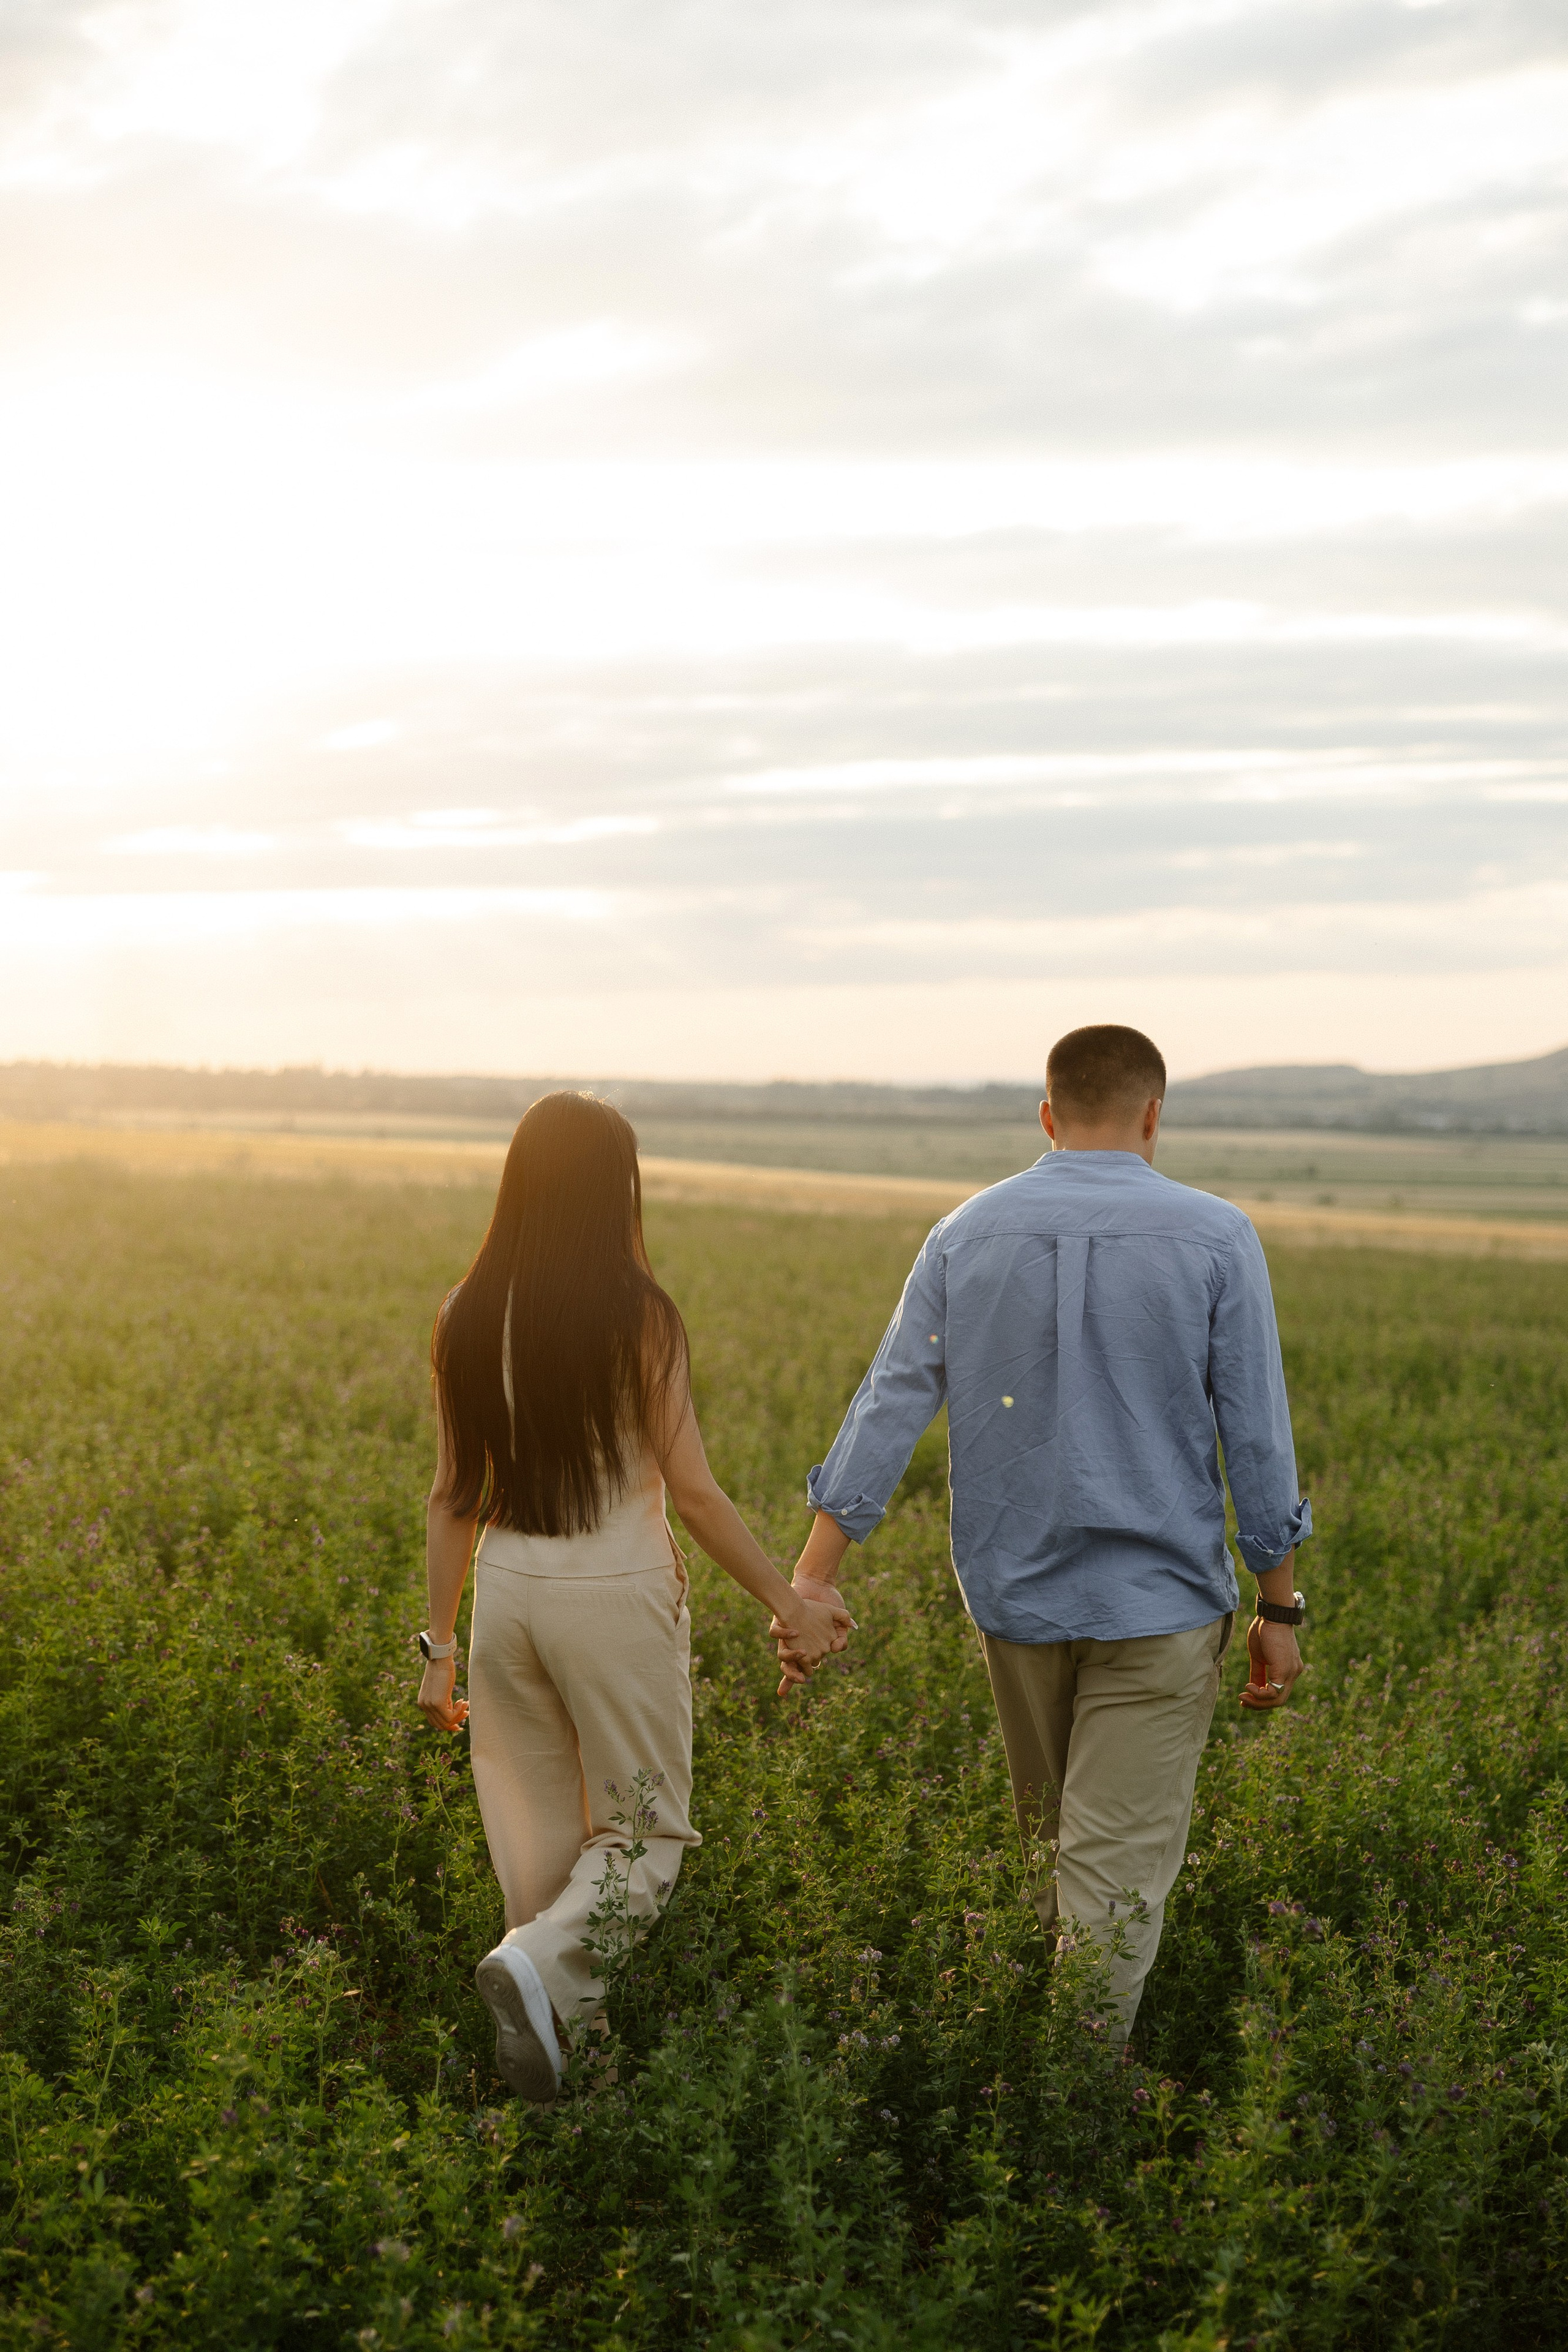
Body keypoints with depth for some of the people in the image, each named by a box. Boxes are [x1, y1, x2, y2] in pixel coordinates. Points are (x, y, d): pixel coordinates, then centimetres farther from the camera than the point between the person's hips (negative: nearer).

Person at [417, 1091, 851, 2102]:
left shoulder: (470, 1319, 1)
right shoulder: (638, 1315, -12)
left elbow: (455, 1497, 5)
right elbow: (693, 1490, -11)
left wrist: (442, 1646, 13)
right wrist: (788, 1603, -1)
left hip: (508, 1590, 5)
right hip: (618, 1597, -4)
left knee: (540, 1838, 15)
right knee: (643, 1833, 7)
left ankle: (562, 2026, 18)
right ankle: (542, 1966, -17)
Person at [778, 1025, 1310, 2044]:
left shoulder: (970, 1235, 0)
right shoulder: (1216, 1240, -7)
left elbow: (890, 1408, -3)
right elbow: (1256, 1439, -7)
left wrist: (816, 1574, -2)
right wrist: (1281, 1607, 2)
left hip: (1016, 1596, 4)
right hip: (1157, 1599, -3)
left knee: (1052, 1842, 23)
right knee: (1116, 1871, -1)